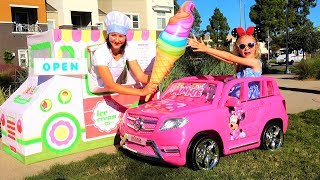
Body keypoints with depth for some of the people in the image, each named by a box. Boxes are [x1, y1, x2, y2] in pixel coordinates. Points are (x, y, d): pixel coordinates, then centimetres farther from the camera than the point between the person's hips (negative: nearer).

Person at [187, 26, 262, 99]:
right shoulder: (238, 63, 10)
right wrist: (204, 48, -14)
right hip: (237, 96, 6)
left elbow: (230, 57, -17)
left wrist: (206, 49, -19)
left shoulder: (255, 62, -11)